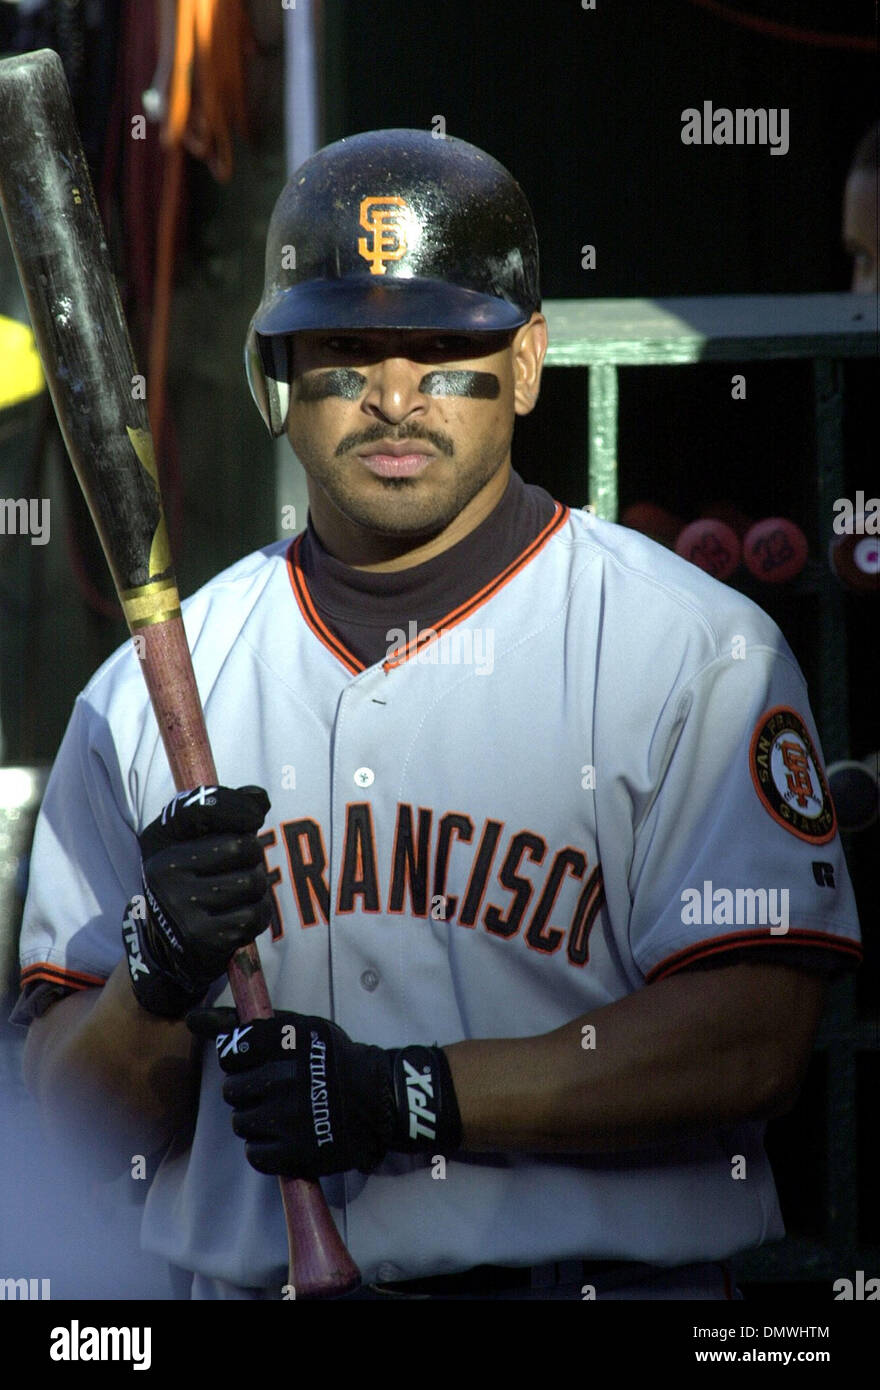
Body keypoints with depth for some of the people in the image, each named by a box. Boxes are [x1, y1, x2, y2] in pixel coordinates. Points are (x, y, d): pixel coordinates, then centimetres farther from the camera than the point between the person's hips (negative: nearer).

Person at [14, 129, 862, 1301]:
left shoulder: (700, 654, 2)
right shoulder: (150, 688, 12)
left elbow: (753, 1038, -7)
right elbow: (77, 1115, 11)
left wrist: (416, 1095, -12)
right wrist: (161, 974, -9)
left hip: (599, 1279, -2)